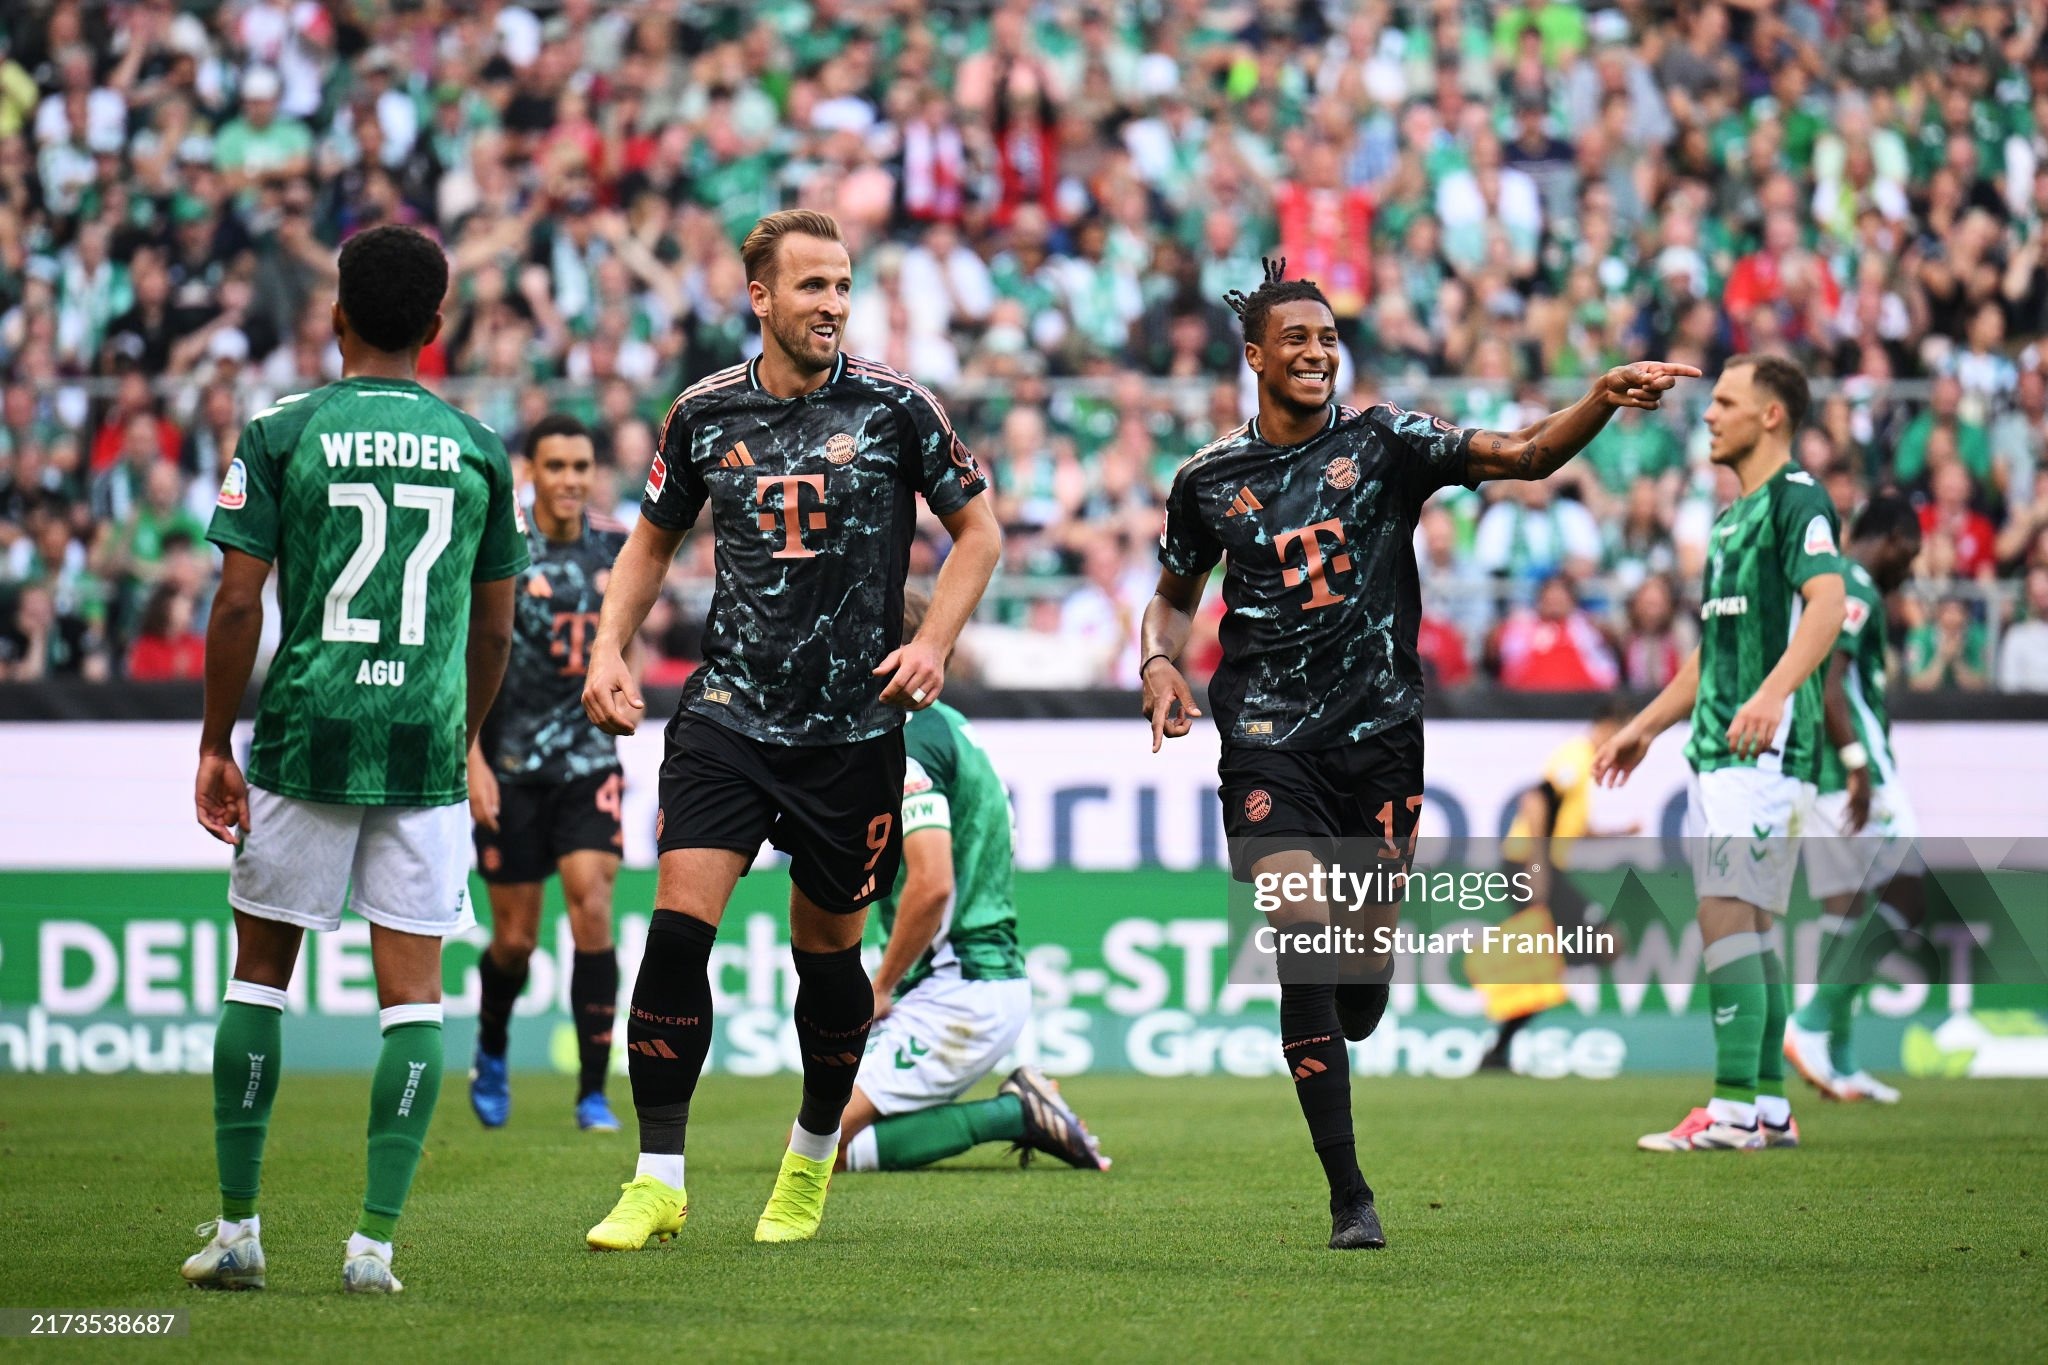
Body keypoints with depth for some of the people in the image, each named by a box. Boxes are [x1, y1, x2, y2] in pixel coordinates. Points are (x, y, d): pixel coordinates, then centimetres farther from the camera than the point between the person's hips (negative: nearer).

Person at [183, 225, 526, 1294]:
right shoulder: (476, 449, 6)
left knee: (260, 971, 11)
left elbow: (237, 606, -5)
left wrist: (216, 744, 4)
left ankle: (237, 1227, 12)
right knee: (411, 991, 2)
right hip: (426, 747, 1)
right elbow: (494, 630, 11)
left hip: (303, 738, -1)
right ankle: (375, 1238, -4)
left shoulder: (280, 434, -1)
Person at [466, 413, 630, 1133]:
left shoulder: (614, 543, 4)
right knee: (516, 938, 3)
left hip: (591, 758, 2)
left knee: (592, 906, -14)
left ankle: (593, 1092, -8)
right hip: (511, 766, -2)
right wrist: (472, 758, -15)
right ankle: (490, 1055, 34)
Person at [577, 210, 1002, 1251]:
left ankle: (812, 1161, 33)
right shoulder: (706, 414, 3)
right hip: (728, 715, 1)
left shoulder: (893, 407, -3)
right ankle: (658, 1182, -7)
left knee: (827, 951, 9)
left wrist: (933, 642, -6)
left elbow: (978, 530, 7)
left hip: (854, 729, -1)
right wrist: (609, 649, 3)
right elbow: (652, 541, 17)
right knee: (677, 929, -13)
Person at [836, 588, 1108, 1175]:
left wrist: (880, 989, -14)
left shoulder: (908, 746, -14)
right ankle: (1022, 1110, 6)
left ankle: (1014, 1114, -10)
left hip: (956, 994, -10)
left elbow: (931, 884, -24)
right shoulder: (948, 727, 17)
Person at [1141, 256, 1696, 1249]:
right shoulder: (1209, 479, 5)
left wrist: (1604, 399, -26)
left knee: (1365, 951, 3)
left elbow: (1523, 455, -9)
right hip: (1268, 739, -1)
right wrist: (1160, 662, 0)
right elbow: (1175, 593, 20)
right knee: (1304, 925, -18)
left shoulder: (1384, 441, 1)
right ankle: (1349, 1197, -14)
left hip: (1380, 731, 1)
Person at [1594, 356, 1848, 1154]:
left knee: (1726, 917, -15)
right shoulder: (1733, 517, 22)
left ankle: (1733, 1110, -17)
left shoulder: (1796, 498, -8)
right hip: (1717, 754, 10)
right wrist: (1644, 727, 30)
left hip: (1765, 752, -10)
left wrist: (1773, 693, -37)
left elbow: (1827, 599, -24)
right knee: (1748, 927, 9)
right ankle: (1769, 1108, 11)